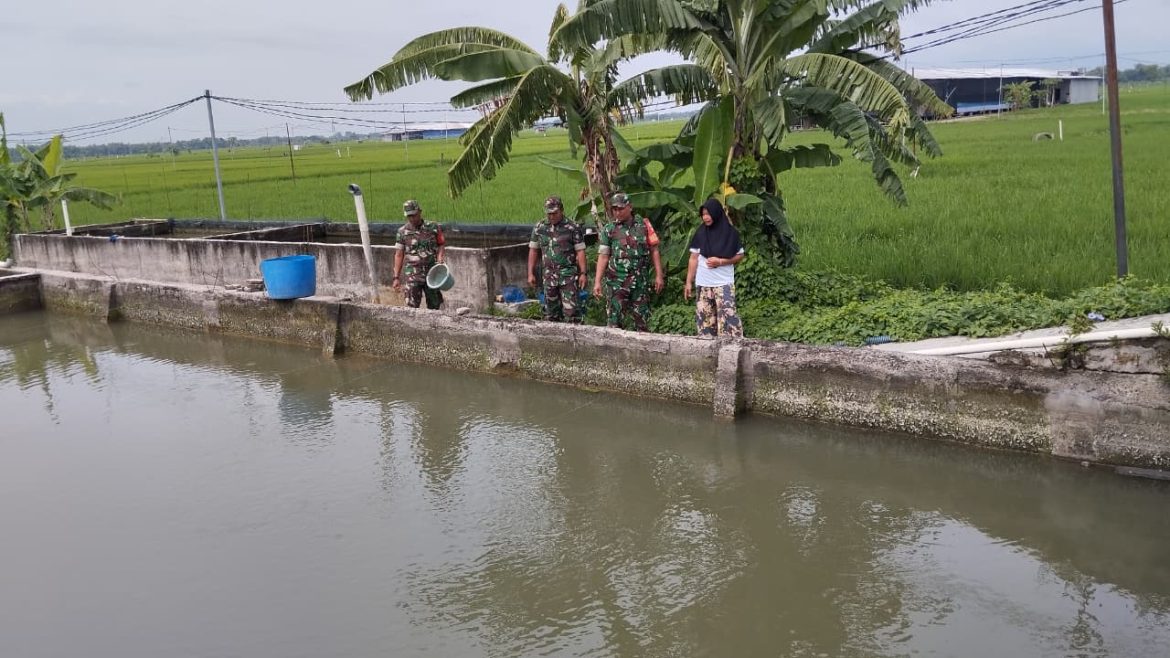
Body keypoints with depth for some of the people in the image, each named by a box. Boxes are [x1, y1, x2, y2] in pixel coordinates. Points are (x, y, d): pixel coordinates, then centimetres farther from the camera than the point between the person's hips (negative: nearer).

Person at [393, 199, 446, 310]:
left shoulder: (433, 227, 2)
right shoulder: (403, 231, 2)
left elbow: (442, 244, 12)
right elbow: (399, 255, 4)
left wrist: (440, 257, -9)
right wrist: (396, 277, 0)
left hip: (432, 272, 1)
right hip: (413, 274, -1)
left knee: (434, 305, 7)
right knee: (412, 306, -8)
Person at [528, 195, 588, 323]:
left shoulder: (573, 227, -3)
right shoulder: (539, 227, 7)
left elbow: (580, 251, -4)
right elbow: (533, 250, 11)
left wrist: (583, 273, -10)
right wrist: (531, 273, 7)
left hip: (568, 275, -4)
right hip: (549, 275, 4)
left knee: (571, 309, -10)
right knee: (551, 310, 9)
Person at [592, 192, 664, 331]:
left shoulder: (644, 225, 6)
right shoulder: (608, 230, 3)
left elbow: (654, 250, 7)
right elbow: (603, 256, 1)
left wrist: (659, 275, 1)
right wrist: (597, 282, -7)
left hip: (641, 281, 1)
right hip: (617, 282, -1)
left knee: (642, 319, 7)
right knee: (614, 321, -5)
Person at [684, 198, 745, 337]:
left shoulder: (730, 233, -2)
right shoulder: (700, 233, 4)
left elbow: (740, 256, 3)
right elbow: (693, 259, 5)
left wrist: (721, 261, -13)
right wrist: (688, 282, 0)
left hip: (724, 283, -3)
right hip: (704, 284, 3)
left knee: (727, 316, -12)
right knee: (705, 318, 5)